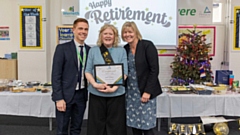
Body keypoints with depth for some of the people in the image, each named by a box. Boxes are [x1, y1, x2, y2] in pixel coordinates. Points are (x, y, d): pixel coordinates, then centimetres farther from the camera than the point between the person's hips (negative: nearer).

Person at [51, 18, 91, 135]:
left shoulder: (90, 50, 6)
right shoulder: (62, 48, -7)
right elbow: (56, 75, -10)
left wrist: (89, 93, 3)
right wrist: (59, 98, -15)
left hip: (81, 95, 4)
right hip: (66, 95, -4)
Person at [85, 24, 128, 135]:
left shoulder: (121, 51, 6)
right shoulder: (93, 50, 8)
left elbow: (124, 72, 0)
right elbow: (88, 71, 6)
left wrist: (114, 87, -14)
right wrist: (95, 84, -12)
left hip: (116, 93, 0)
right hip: (96, 93, 1)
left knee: (115, 125, 4)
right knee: (97, 124, 6)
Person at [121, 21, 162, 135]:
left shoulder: (147, 45, -8)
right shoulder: (125, 49, 8)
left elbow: (154, 70, -12)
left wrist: (148, 91, -16)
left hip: (145, 92, -5)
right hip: (130, 93, 5)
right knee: (134, 125, 8)